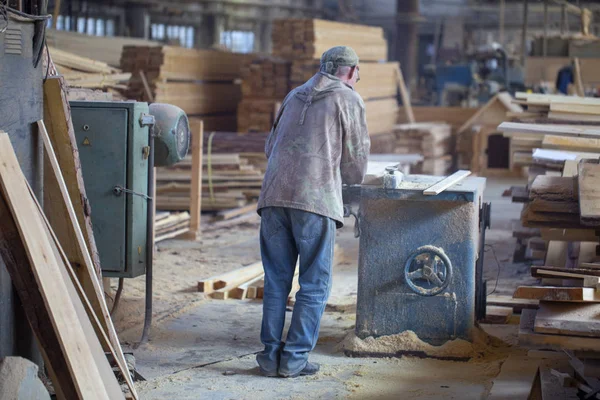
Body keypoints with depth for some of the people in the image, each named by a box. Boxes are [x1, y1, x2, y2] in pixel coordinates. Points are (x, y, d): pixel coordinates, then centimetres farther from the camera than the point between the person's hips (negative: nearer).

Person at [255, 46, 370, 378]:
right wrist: (348, 178, 29)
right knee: (314, 284, 4)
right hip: (315, 198, -5)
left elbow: (271, 146, 25)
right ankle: (295, 359, 2)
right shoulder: (349, 100, 7)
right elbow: (356, 160, 8)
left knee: (276, 279, 11)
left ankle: (271, 355, 11)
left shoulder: (295, 96, 22)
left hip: (274, 194, 5)